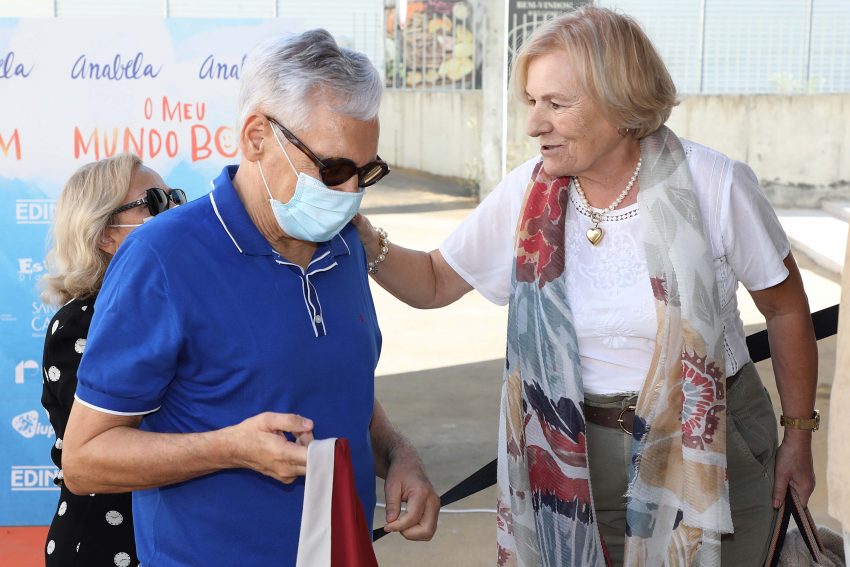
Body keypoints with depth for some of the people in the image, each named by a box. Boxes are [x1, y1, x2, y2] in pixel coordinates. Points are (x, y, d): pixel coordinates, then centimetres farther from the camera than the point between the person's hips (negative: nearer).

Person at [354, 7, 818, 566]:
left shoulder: (714, 185, -16)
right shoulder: (527, 192, -9)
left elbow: (786, 309, -3)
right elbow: (435, 282, 0)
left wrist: (799, 435, 3)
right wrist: (367, 243, -20)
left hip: (709, 447, -1)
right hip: (575, 451, 2)